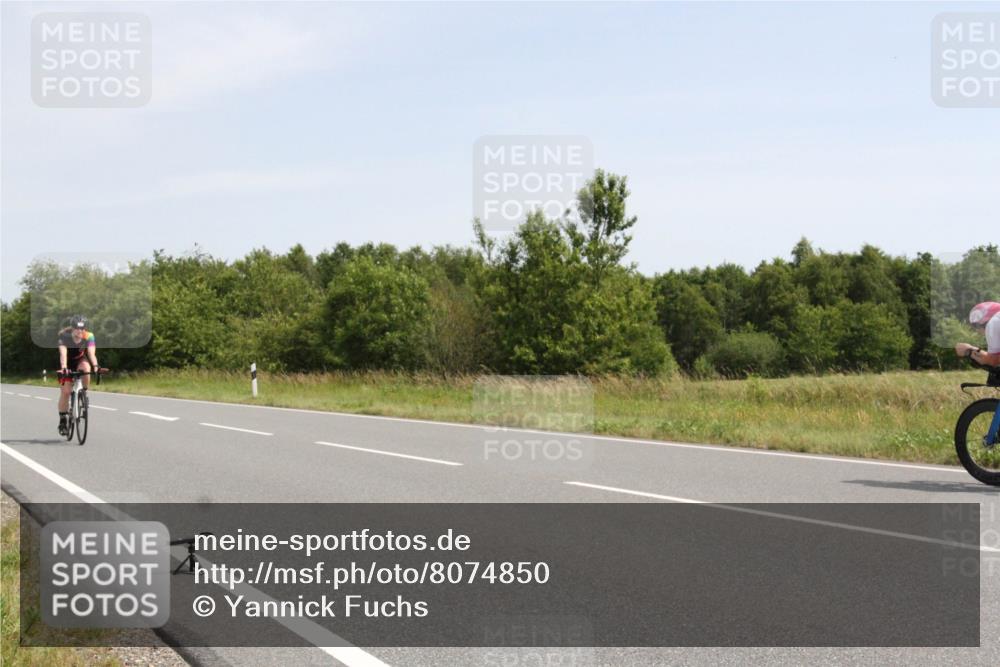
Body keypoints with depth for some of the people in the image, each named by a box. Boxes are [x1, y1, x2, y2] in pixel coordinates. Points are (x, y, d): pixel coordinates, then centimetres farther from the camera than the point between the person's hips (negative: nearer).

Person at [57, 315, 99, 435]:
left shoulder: (89, 337, -25)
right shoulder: (64, 335, -28)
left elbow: (91, 353, -36)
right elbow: (63, 353, -40)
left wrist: (95, 365, -55)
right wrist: (64, 367, -58)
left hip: (80, 359, 1)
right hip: (67, 363, -1)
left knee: (86, 367, -35)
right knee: (65, 391, -11)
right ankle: (63, 420, 3)